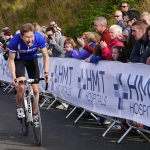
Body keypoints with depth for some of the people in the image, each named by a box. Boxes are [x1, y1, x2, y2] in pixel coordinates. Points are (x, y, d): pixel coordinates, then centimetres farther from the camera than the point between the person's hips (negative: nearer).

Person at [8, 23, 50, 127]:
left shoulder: (39, 38, -32)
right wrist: (14, 77, -31)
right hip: (19, 60, -2)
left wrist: (46, 73, -27)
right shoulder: (15, 41, -36)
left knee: (35, 89, -1)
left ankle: (34, 114, 18)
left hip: (32, 59, 2)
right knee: (21, 86, -23)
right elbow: (11, 60, -22)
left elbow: (45, 56, -17)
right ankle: (19, 108, 2)